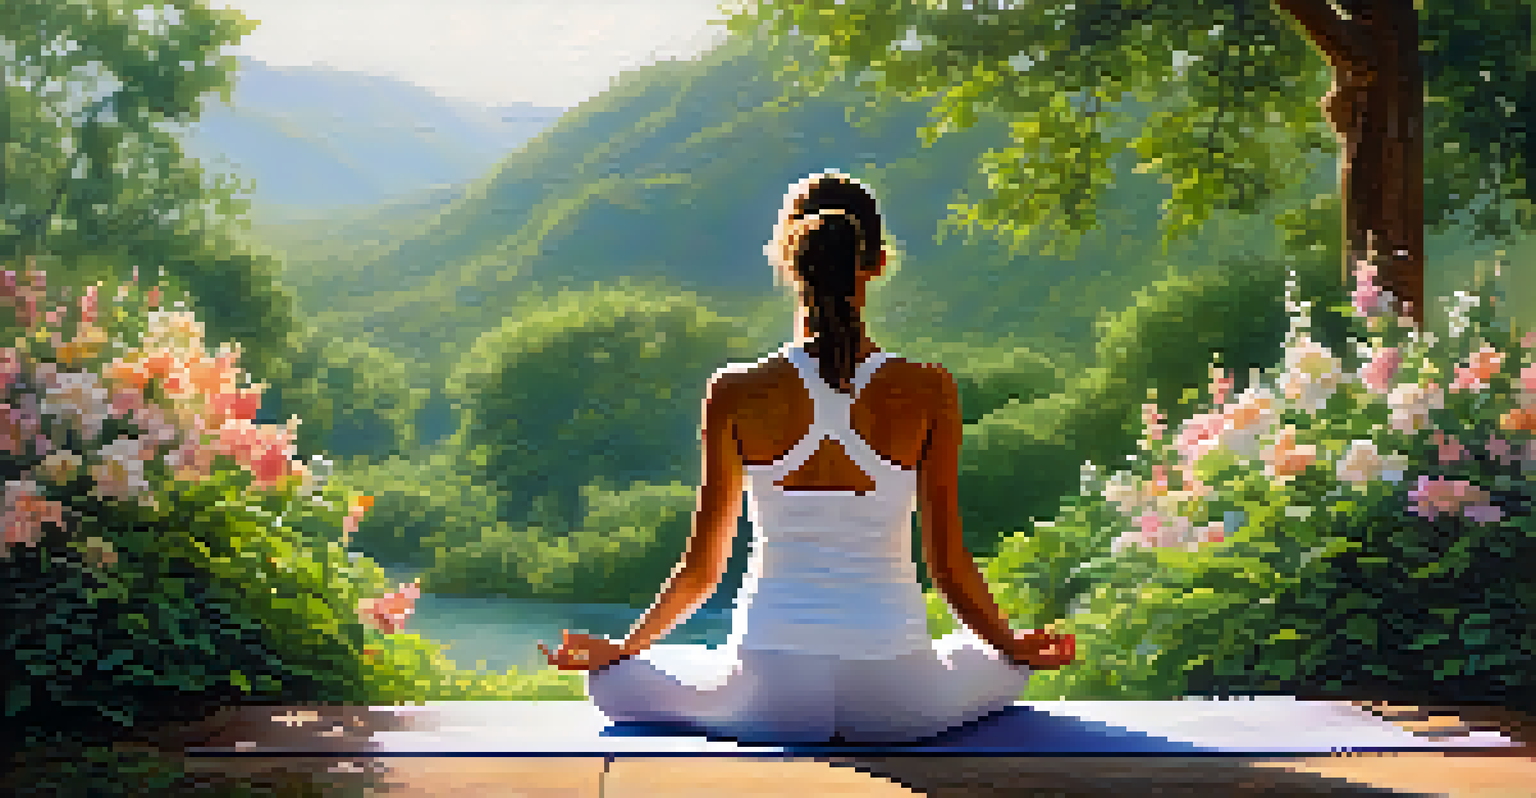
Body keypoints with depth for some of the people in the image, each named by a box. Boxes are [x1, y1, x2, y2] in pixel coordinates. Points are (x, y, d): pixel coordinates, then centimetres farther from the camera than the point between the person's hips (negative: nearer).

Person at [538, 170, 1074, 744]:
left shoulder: (736, 395, -8)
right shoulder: (928, 394, -8)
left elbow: (702, 566, 0)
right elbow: (948, 564, -1)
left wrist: (621, 649, 18)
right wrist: (1015, 646, 19)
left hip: (770, 698, -1)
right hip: (897, 705, 1)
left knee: (614, 681, 27)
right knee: (1005, 665, 34)